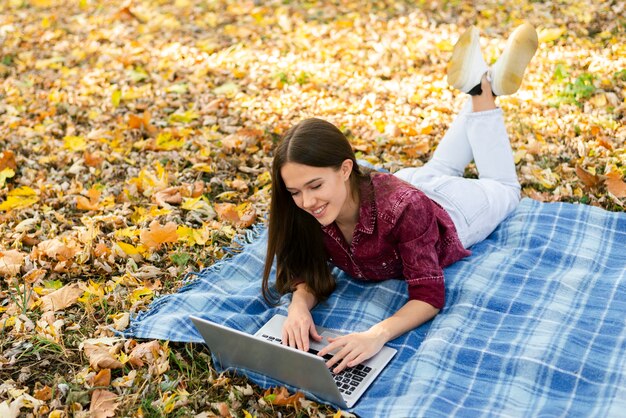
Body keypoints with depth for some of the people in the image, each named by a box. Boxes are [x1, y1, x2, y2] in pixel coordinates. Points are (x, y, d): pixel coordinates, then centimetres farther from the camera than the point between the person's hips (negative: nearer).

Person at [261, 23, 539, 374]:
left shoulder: (403, 207, -48)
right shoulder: (309, 213, -35)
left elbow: (430, 296, -45)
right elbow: (311, 275, -25)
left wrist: (377, 334, -63)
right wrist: (299, 305, -48)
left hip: (448, 210, -4)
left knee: (503, 190, 30)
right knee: (435, 170, 38)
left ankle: (485, 88, 34)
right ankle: (476, 82, 43)